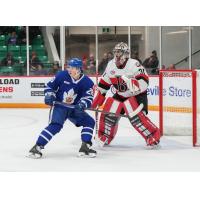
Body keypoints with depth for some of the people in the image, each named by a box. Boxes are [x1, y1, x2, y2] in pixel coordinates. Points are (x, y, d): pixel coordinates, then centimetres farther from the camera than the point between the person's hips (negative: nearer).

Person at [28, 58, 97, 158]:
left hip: (74, 109, 4)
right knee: (55, 125, -26)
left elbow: (88, 98, -11)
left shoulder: (87, 82, -7)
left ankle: (85, 147, 1)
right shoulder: (62, 75, -11)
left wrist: (82, 105, -30)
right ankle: (37, 147, -27)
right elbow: (50, 86, 0)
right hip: (59, 106, -4)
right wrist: (49, 96, -17)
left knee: (89, 122, -5)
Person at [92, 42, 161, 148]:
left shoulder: (133, 64, -22)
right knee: (109, 113, -1)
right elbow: (103, 84, 8)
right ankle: (105, 137, 19)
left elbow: (144, 82, -30)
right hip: (121, 95, 6)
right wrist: (97, 100, 9)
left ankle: (153, 135, -11)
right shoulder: (111, 65, -2)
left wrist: (134, 83, -49)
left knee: (135, 117, -24)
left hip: (137, 95, -6)